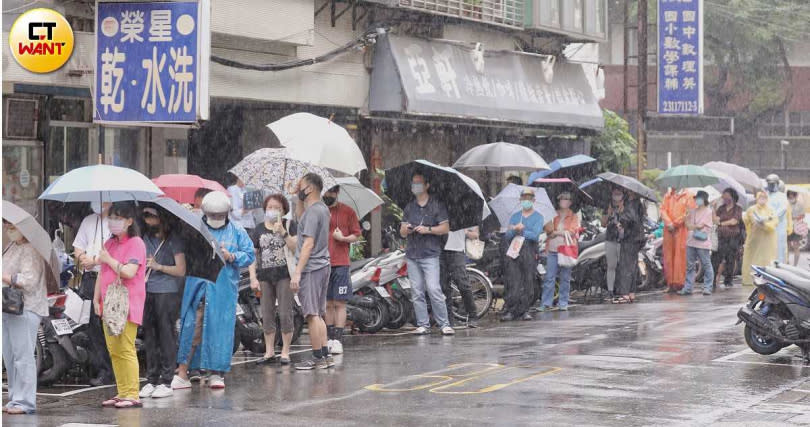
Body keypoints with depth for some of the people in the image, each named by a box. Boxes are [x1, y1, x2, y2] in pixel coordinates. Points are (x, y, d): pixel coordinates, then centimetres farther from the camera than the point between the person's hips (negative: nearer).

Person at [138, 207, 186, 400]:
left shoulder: (173, 239, -2)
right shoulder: (147, 238, 17)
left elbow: (181, 270, -6)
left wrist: (158, 266, -14)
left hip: (168, 292, -6)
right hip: (148, 291, 6)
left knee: (166, 337, -4)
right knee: (150, 337, 6)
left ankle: (166, 382, -1)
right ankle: (151, 380, 12)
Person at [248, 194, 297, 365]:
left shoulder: (289, 225, 4)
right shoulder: (259, 229, 11)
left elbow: (295, 248, -8)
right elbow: (252, 255, 10)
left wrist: (283, 232, -18)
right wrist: (253, 277, 1)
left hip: (284, 275, -3)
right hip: (264, 277, 3)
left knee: (285, 314, -5)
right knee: (267, 316, 6)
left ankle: (285, 352, 3)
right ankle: (269, 352, 13)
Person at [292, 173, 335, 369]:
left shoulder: (313, 211, -16)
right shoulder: (322, 209, 13)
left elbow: (308, 244, -21)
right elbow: (299, 215, 34)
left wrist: (297, 272, -21)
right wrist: (299, 198, 18)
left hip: (311, 269, -10)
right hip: (322, 266, 10)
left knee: (312, 314, -6)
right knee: (318, 314, 15)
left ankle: (317, 358, -4)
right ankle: (325, 356, 17)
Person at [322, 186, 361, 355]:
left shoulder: (347, 212, 4)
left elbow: (357, 235, 6)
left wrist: (343, 238, -10)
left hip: (341, 265, -2)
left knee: (339, 303, -4)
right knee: (327, 304, 7)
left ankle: (337, 340, -5)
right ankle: (329, 339, 13)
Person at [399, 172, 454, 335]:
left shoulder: (437, 205, 3)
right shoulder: (409, 207, 18)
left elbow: (445, 228, -2)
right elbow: (402, 233, 17)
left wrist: (428, 229, -14)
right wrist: (406, 229, -6)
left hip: (430, 255, -5)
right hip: (412, 255, 5)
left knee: (434, 289, -14)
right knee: (417, 293, 2)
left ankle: (444, 324, -8)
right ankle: (423, 324, 6)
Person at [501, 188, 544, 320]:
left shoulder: (538, 217, 10)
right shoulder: (514, 216, 20)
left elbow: (535, 235, -7)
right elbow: (507, 236, 9)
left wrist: (519, 231, -5)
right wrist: (515, 229, -10)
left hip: (529, 251, -2)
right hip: (514, 251, 2)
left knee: (527, 283, -3)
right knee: (513, 282, -7)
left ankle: (524, 310, 3)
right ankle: (510, 311, -9)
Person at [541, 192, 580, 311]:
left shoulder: (573, 217, 11)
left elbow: (572, 231, -3)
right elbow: (548, 230, 6)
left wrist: (555, 232, -5)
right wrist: (561, 232, -9)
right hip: (553, 249, 1)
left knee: (565, 278, 1)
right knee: (549, 277, -4)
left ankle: (563, 303, 7)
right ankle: (546, 303, -2)